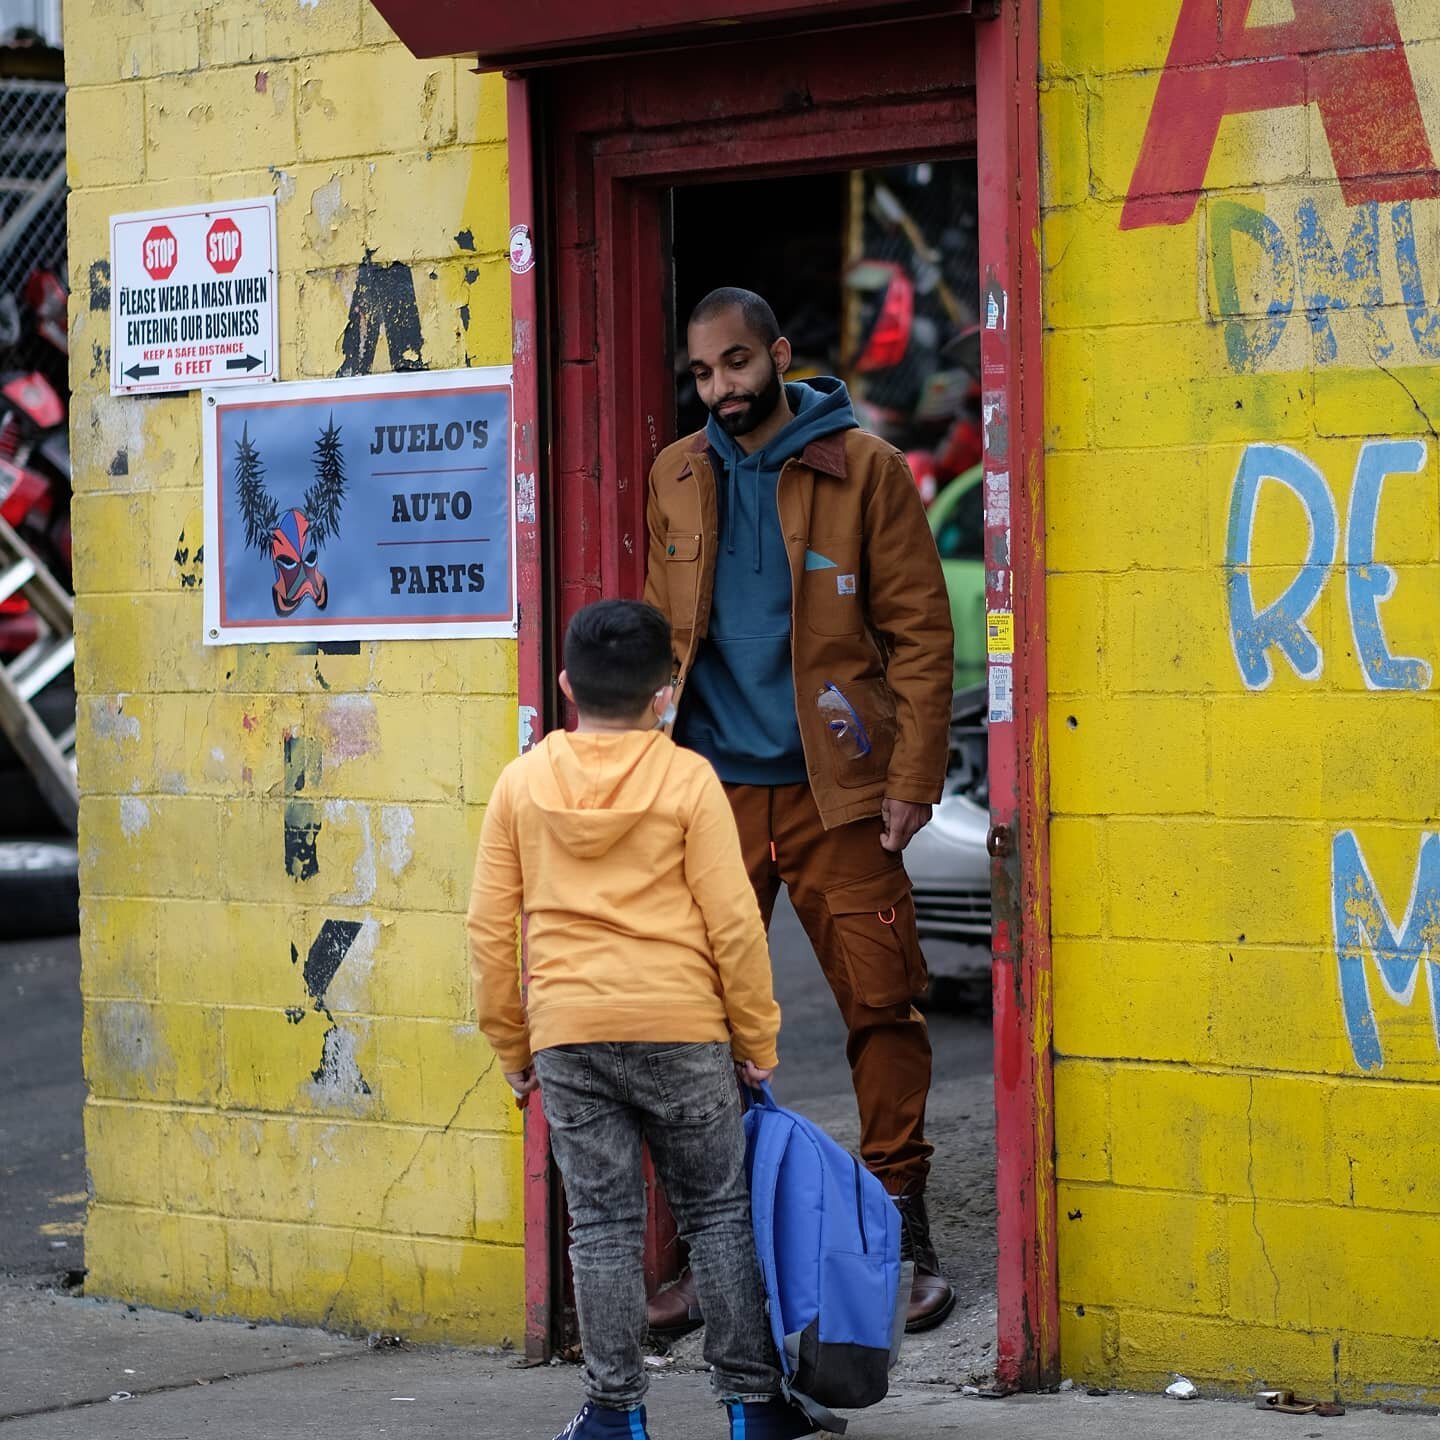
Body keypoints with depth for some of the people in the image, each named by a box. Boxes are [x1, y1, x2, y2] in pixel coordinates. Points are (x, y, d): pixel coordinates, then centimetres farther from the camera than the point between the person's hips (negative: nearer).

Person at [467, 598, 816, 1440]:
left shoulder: (523, 781, 3)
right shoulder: (687, 779, -4)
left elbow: (491, 930, 5)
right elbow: (733, 921, -5)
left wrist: (512, 1045, 14)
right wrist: (758, 1037, 4)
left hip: (568, 1033, 1)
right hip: (682, 1026, -1)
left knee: (603, 1223, 6)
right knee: (718, 1212, 9)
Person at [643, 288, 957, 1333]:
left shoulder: (864, 470, 0)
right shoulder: (677, 480, 12)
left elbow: (921, 631, -1)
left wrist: (912, 778, -9)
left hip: (834, 788, -3)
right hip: (713, 793, 3)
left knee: (882, 1005, -3)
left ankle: (906, 1239, 8)